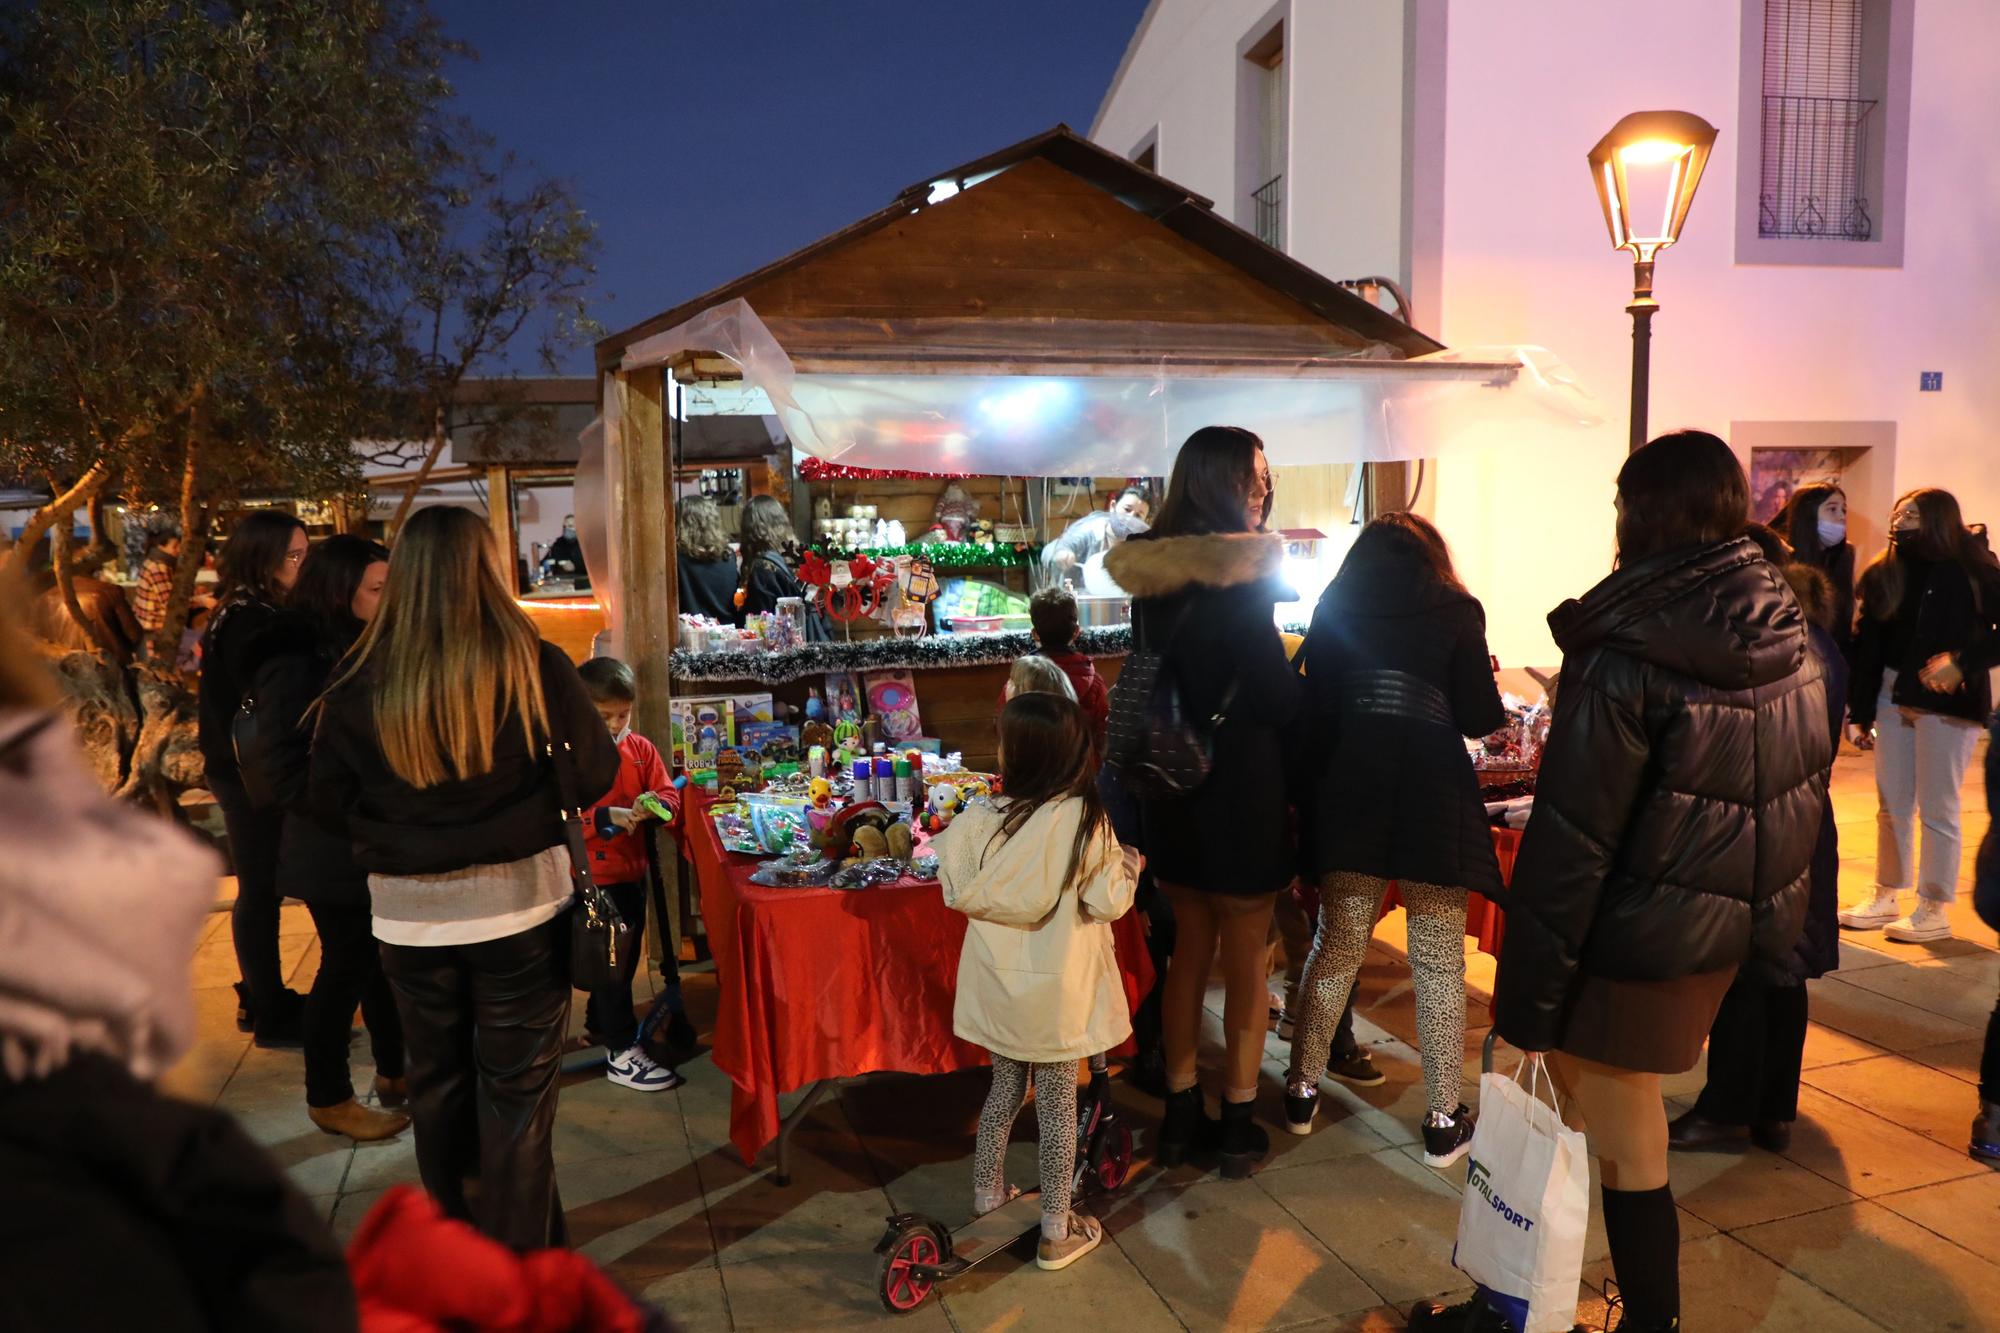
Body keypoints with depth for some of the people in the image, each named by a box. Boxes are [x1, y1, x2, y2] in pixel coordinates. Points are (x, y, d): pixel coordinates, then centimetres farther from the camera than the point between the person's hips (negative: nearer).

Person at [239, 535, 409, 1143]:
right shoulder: (297, 660, -17)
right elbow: (280, 764, -19)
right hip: (334, 851, -7)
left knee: (385, 958, 15)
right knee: (347, 966, 5)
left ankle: (393, 1070, 32)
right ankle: (327, 1098, 22)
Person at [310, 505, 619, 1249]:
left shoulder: (361, 680, -7)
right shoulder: (530, 663, -13)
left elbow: (331, 798, 1)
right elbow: (596, 774, -7)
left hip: (408, 912, 3)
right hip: (516, 903, -3)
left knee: (435, 1082, 21)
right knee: (517, 1096, 9)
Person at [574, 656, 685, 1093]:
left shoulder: (641, 749, 3)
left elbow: (668, 793, 2)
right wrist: (605, 818, -28)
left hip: (634, 869, 7)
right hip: (594, 875, -7)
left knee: (627, 955, 19)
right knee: (612, 958, -2)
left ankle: (600, 1022, 40)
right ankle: (622, 1052, 5)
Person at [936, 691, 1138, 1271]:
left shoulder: (982, 820, -15)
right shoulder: (1087, 821, -19)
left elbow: (960, 892, -4)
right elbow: (1109, 903, -13)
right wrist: (1127, 866, 6)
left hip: (1000, 984, 2)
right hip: (1059, 989, -2)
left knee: (1005, 1087, 24)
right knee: (1058, 1104, 12)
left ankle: (987, 1190, 40)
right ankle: (1056, 1230, 25)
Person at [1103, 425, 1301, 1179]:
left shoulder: (1154, 572, 4)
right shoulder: (1241, 575, -19)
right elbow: (1279, 698, -16)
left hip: (1170, 787, 6)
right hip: (1239, 791, -6)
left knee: (1189, 948, 17)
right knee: (1244, 962, 9)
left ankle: (1180, 1112, 27)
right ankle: (1238, 1124, 21)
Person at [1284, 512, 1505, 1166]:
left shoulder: (1334, 608, 9)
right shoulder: (1454, 610, 3)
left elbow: (1313, 711, 7)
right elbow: (1480, 718, 0)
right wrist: (1489, 691, 21)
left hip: (1348, 798, 3)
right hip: (1433, 798, -2)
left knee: (1336, 944, 15)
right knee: (1439, 960, 7)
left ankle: (1301, 1090, 23)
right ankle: (1444, 1121, 14)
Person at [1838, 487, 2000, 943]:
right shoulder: (1884, 575, 4)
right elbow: (1867, 647, 4)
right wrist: (1859, 712, 3)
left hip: (1947, 704, -5)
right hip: (1893, 699, 5)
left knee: (1936, 810, 1)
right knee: (1891, 806, 12)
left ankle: (1935, 911, 12)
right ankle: (1885, 900, 23)